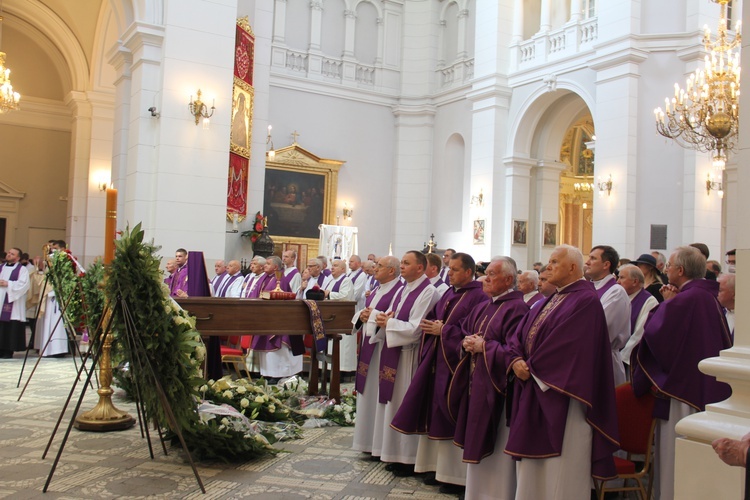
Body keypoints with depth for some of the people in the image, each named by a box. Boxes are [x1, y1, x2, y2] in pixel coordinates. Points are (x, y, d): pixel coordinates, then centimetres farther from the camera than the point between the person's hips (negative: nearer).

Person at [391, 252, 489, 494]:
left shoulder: (479, 296, -12)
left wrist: (443, 331, -15)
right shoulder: (448, 294, 15)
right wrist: (432, 326, -6)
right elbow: (432, 319, 16)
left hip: (457, 363, -8)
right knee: (436, 415, 12)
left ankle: (457, 474, 8)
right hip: (437, 359, 8)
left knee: (453, 419, -3)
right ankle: (439, 465, 22)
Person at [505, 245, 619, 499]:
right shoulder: (550, 300, 16)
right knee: (533, 467, 13)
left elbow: (564, 345, -22)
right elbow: (519, 334, 11)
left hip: (561, 394, -9)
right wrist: (516, 360, -8)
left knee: (559, 470, 0)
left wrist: (532, 367, -13)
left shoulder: (585, 301, -12)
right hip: (535, 391, 9)